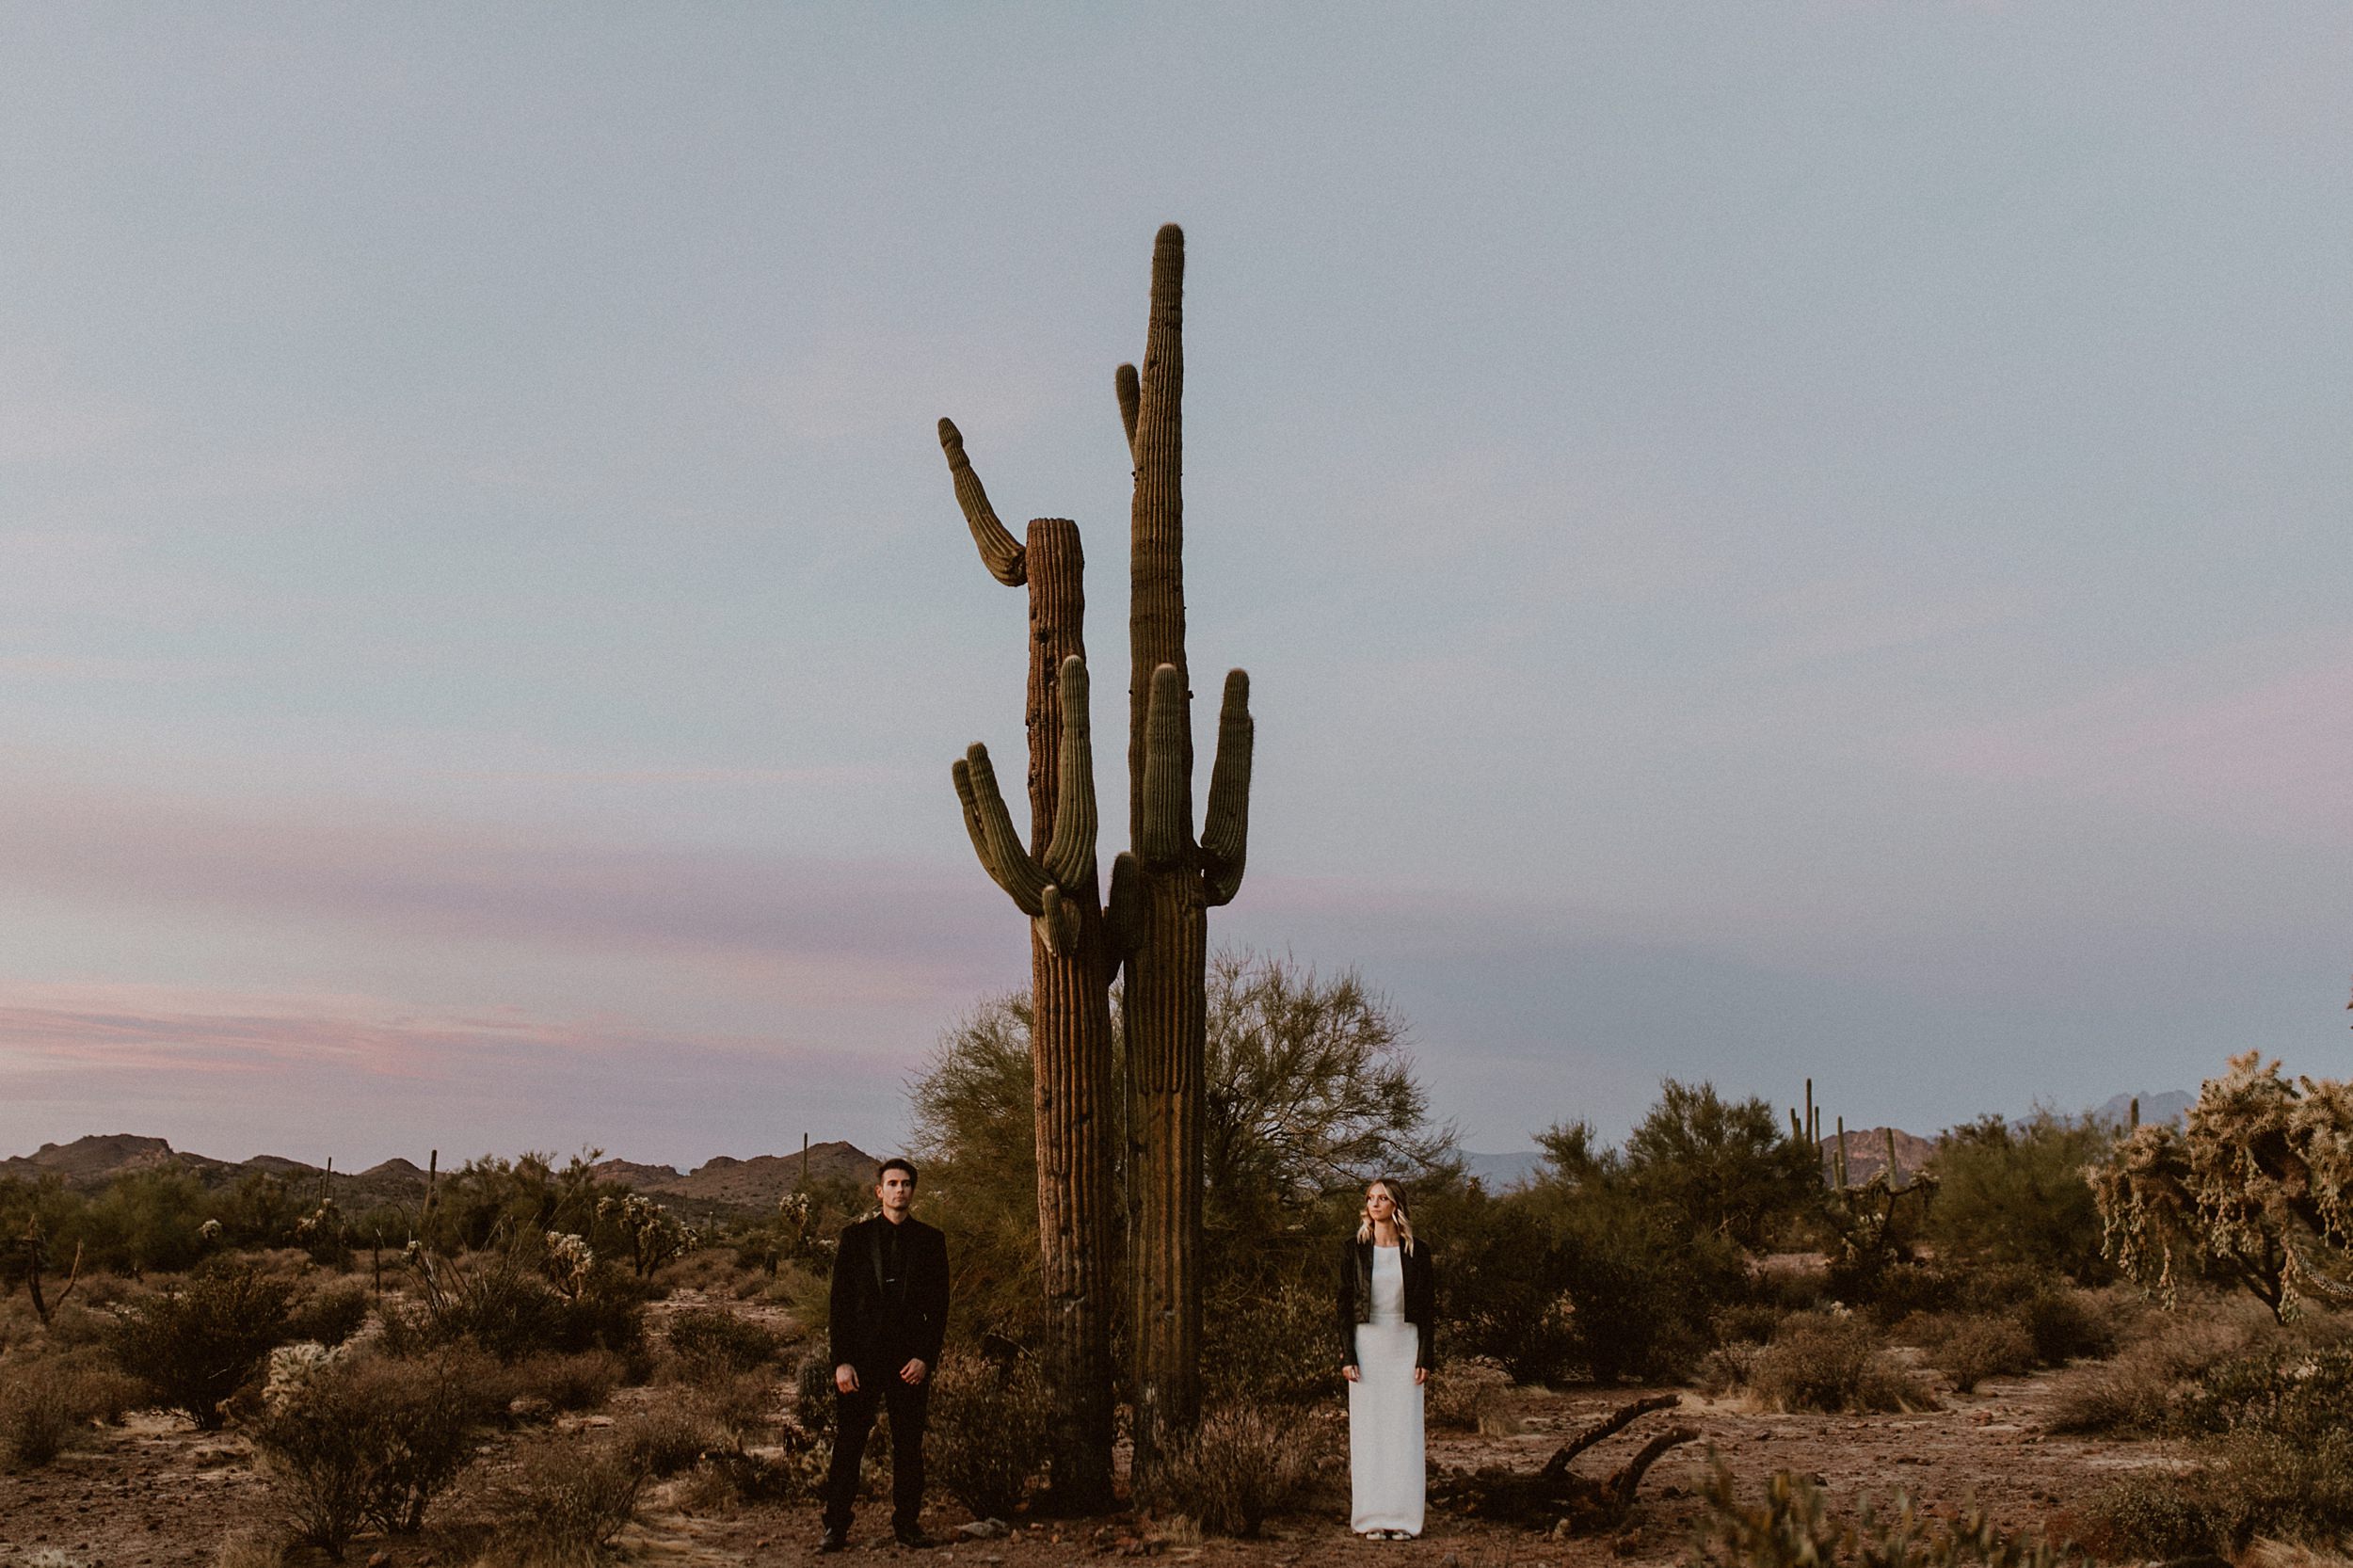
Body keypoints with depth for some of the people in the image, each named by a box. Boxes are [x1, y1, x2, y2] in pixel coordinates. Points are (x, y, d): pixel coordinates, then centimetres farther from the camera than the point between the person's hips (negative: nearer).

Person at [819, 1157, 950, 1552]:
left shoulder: (930, 1240, 7)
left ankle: (907, 1524, 16)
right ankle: (835, 1526, 9)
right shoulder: (855, 1236, 4)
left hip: (911, 1360, 1)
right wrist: (841, 1360, -6)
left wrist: (926, 1357, -6)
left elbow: (939, 1306, 5)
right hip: (860, 1356, -1)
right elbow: (840, 1301, 2)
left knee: (909, 1446, 5)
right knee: (847, 1445, 0)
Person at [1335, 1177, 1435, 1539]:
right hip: (1366, 1344, 0)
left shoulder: (1416, 1251, 2)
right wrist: (1347, 1356, -6)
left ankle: (1402, 1517, 5)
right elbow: (1344, 1305, 1)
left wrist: (1424, 1358, -3)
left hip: (1405, 1346, 0)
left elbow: (1427, 1309, 4)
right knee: (1367, 1429, -1)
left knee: (1404, 1429, -1)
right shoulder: (1354, 1250, 2)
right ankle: (1372, 1518, 5)